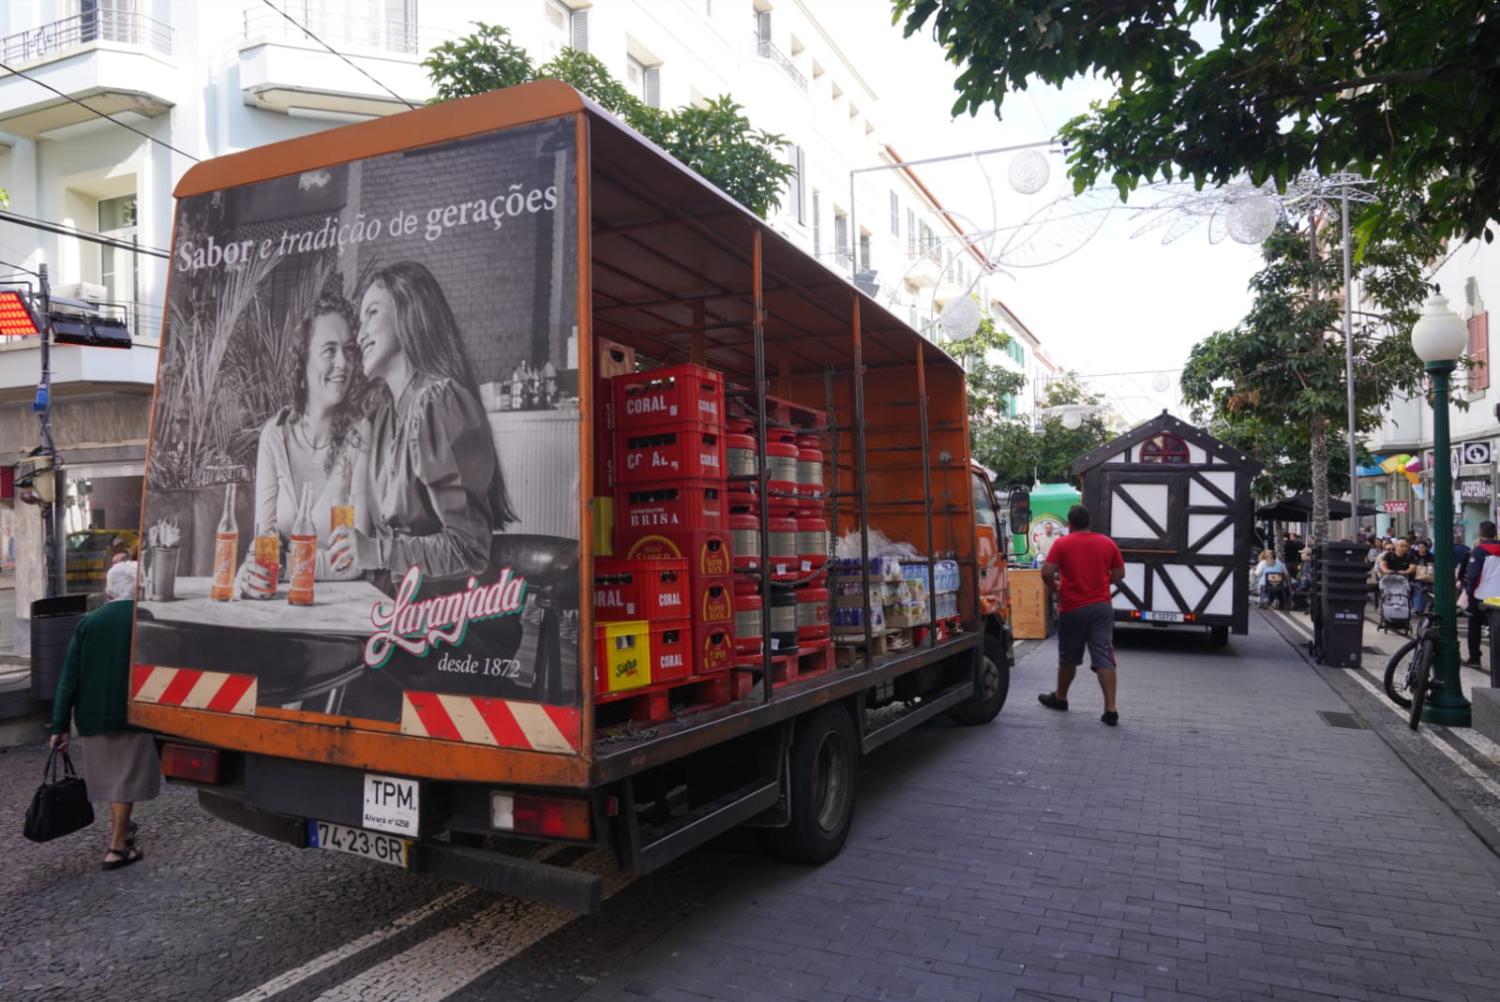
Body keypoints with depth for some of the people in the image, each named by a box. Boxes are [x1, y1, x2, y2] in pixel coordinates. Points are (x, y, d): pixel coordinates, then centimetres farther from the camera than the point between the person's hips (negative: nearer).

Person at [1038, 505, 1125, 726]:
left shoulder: (1062, 544, -6)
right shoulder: (1107, 543, 4)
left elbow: (1046, 573, -13)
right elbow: (1119, 574, 8)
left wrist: (1054, 586, 7)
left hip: (1073, 609, -2)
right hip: (1101, 607, 2)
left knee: (1068, 657, 14)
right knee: (1104, 658, -1)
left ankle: (1060, 697, 31)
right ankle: (1110, 709, -7)